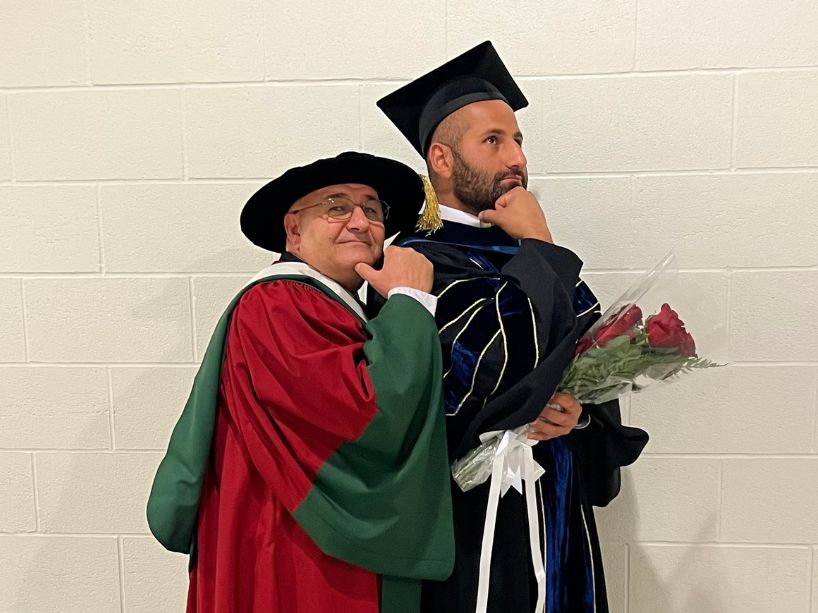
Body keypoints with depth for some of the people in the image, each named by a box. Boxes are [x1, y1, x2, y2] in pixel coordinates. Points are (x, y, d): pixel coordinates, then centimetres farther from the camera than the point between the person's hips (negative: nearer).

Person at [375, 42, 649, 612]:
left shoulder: (529, 255, 7)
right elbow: (518, 366, -27)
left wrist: (580, 412, -14)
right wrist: (540, 248, -15)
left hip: (559, 514, 7)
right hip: (480, 522, -7)